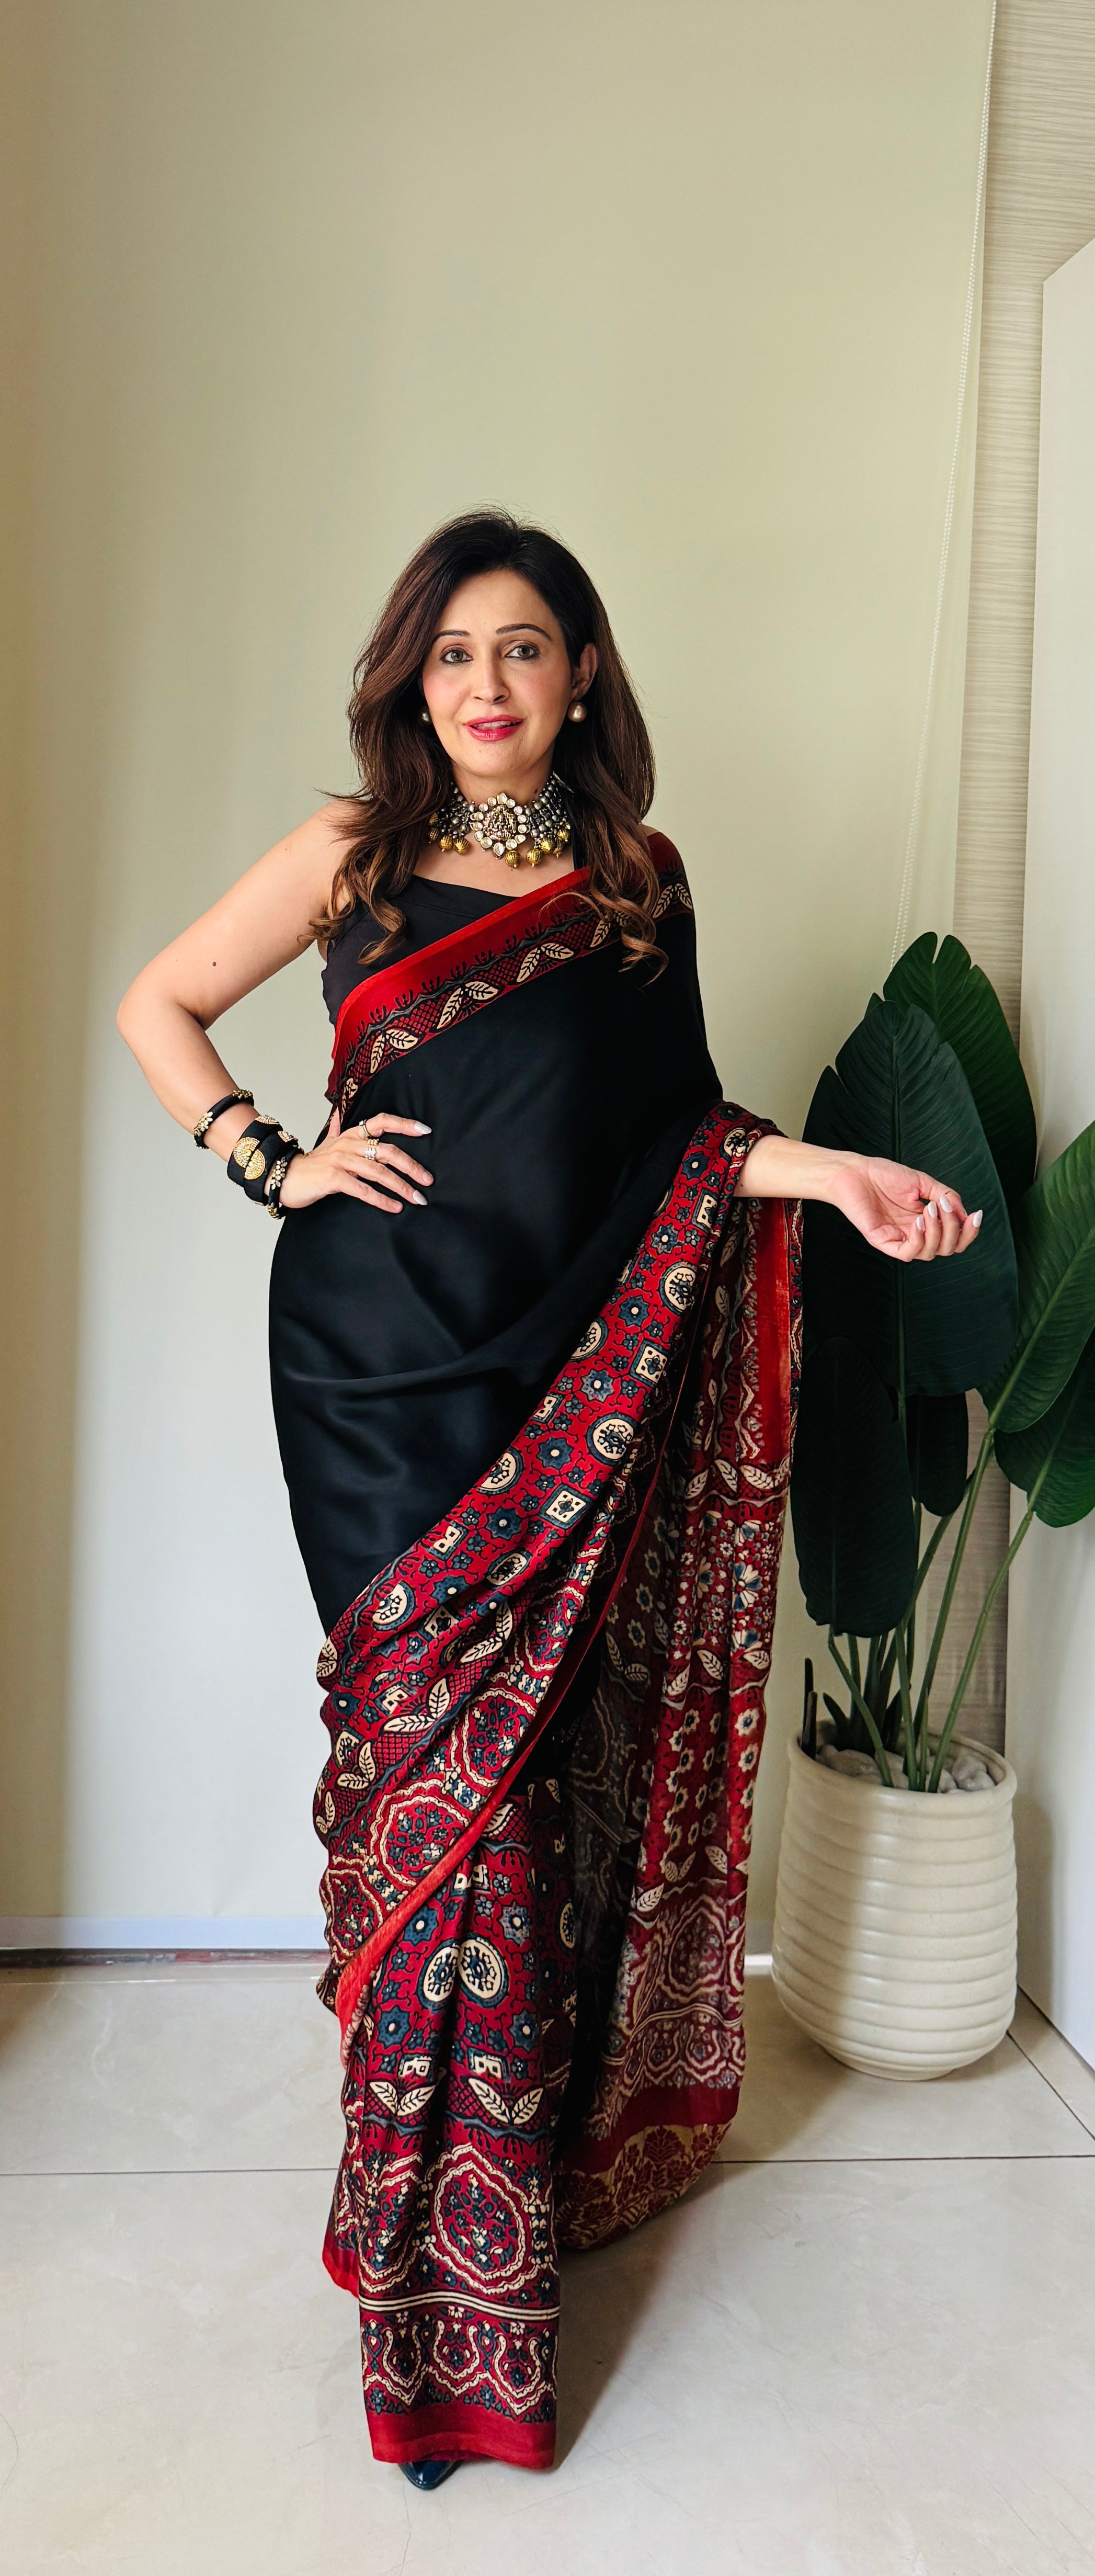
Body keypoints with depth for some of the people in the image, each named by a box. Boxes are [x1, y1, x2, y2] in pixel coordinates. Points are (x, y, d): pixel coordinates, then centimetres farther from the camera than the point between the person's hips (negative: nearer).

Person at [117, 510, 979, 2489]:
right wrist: (273, 1160, -1)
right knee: (438, 1765, -2)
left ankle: (462, 2208, 24)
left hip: (564, 1388, 2)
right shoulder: (355, 853, 5)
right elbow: (157, 1008, 12)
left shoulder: (638, 878, 10)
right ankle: (468, 2270, 14)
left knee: (523, 1763, 3)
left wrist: (833, 1172, -2)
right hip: (379, 1377, -1)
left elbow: (667, 1132, 13)